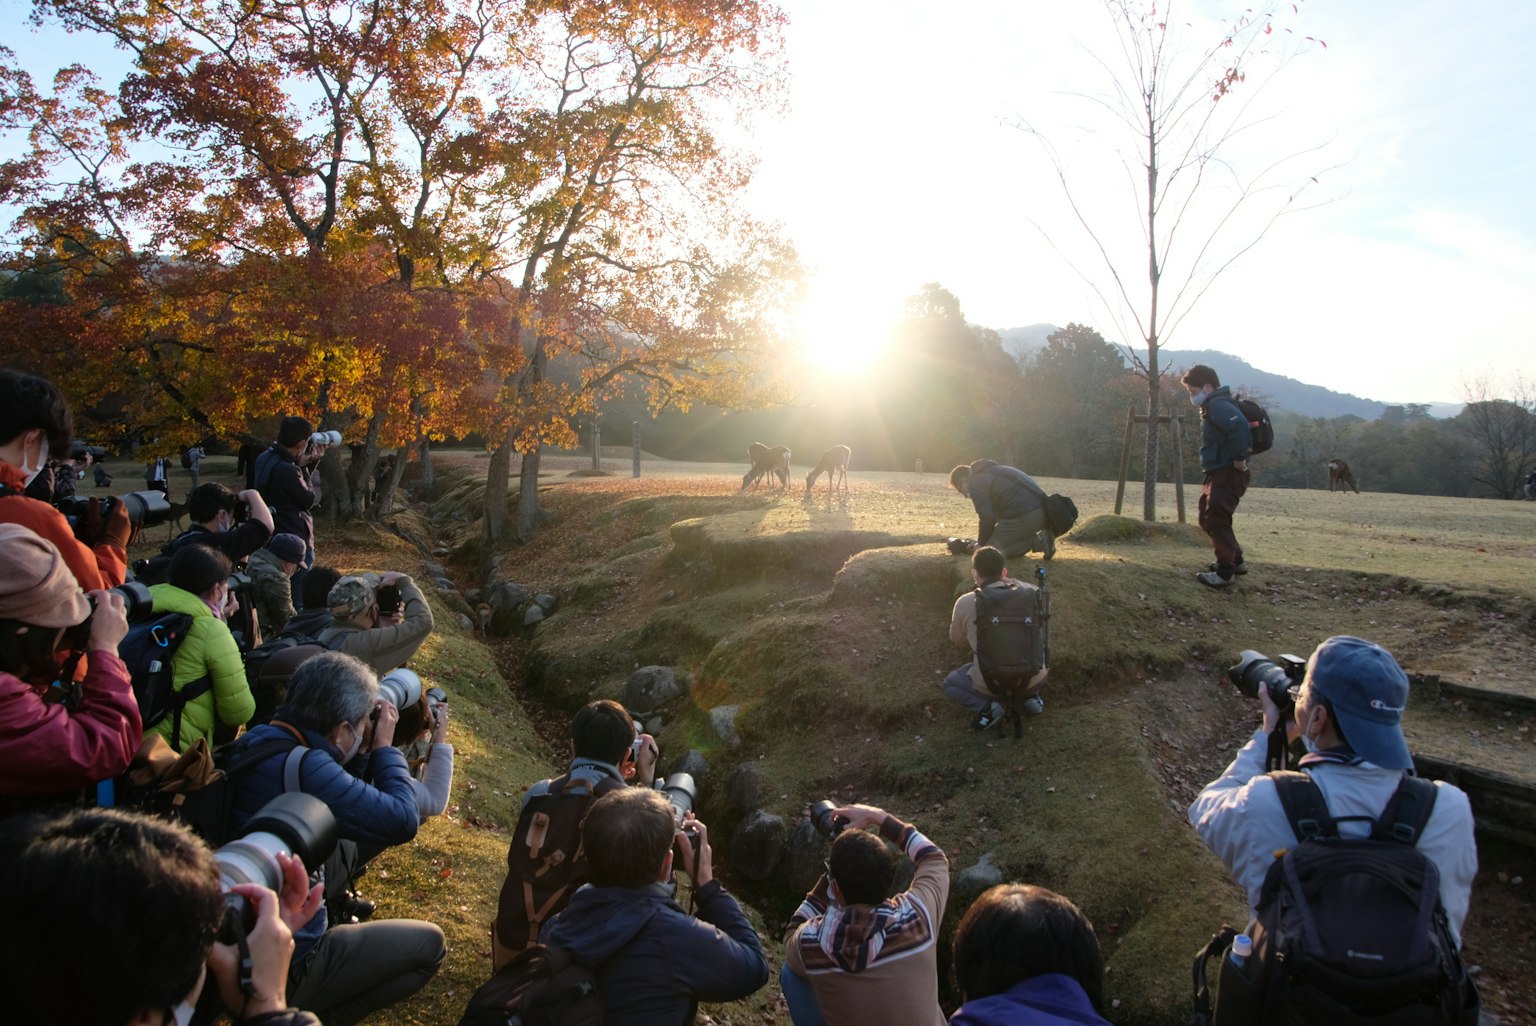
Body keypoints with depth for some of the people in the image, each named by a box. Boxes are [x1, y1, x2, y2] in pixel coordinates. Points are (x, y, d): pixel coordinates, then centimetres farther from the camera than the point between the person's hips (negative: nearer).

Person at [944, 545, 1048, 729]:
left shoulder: (965, 602, -11)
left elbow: (957, 640, 6)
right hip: (1031, 680, 3)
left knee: (950, 683, 26)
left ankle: (987, 707, 1)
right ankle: (1031, 697, 11)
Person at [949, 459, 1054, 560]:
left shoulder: (976, 483, -2)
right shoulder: (991, 471, 29)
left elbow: (986, 518, -7)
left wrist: (980, 544, 8)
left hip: (1023, 515, -10)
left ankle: (1038, 542, -7)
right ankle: (1042, 537, 7)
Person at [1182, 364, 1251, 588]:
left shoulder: (1217, 404, -17)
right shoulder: (1212, 405, 16)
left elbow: (1239, 425, -34)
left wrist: (1239, 458, -27)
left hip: (1228, 474, -11)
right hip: (1218, 473, 11)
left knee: (1216, 520, -10)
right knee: (1208, 518, 18)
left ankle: (1224, 573, -6)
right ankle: (1235, 561, 29)